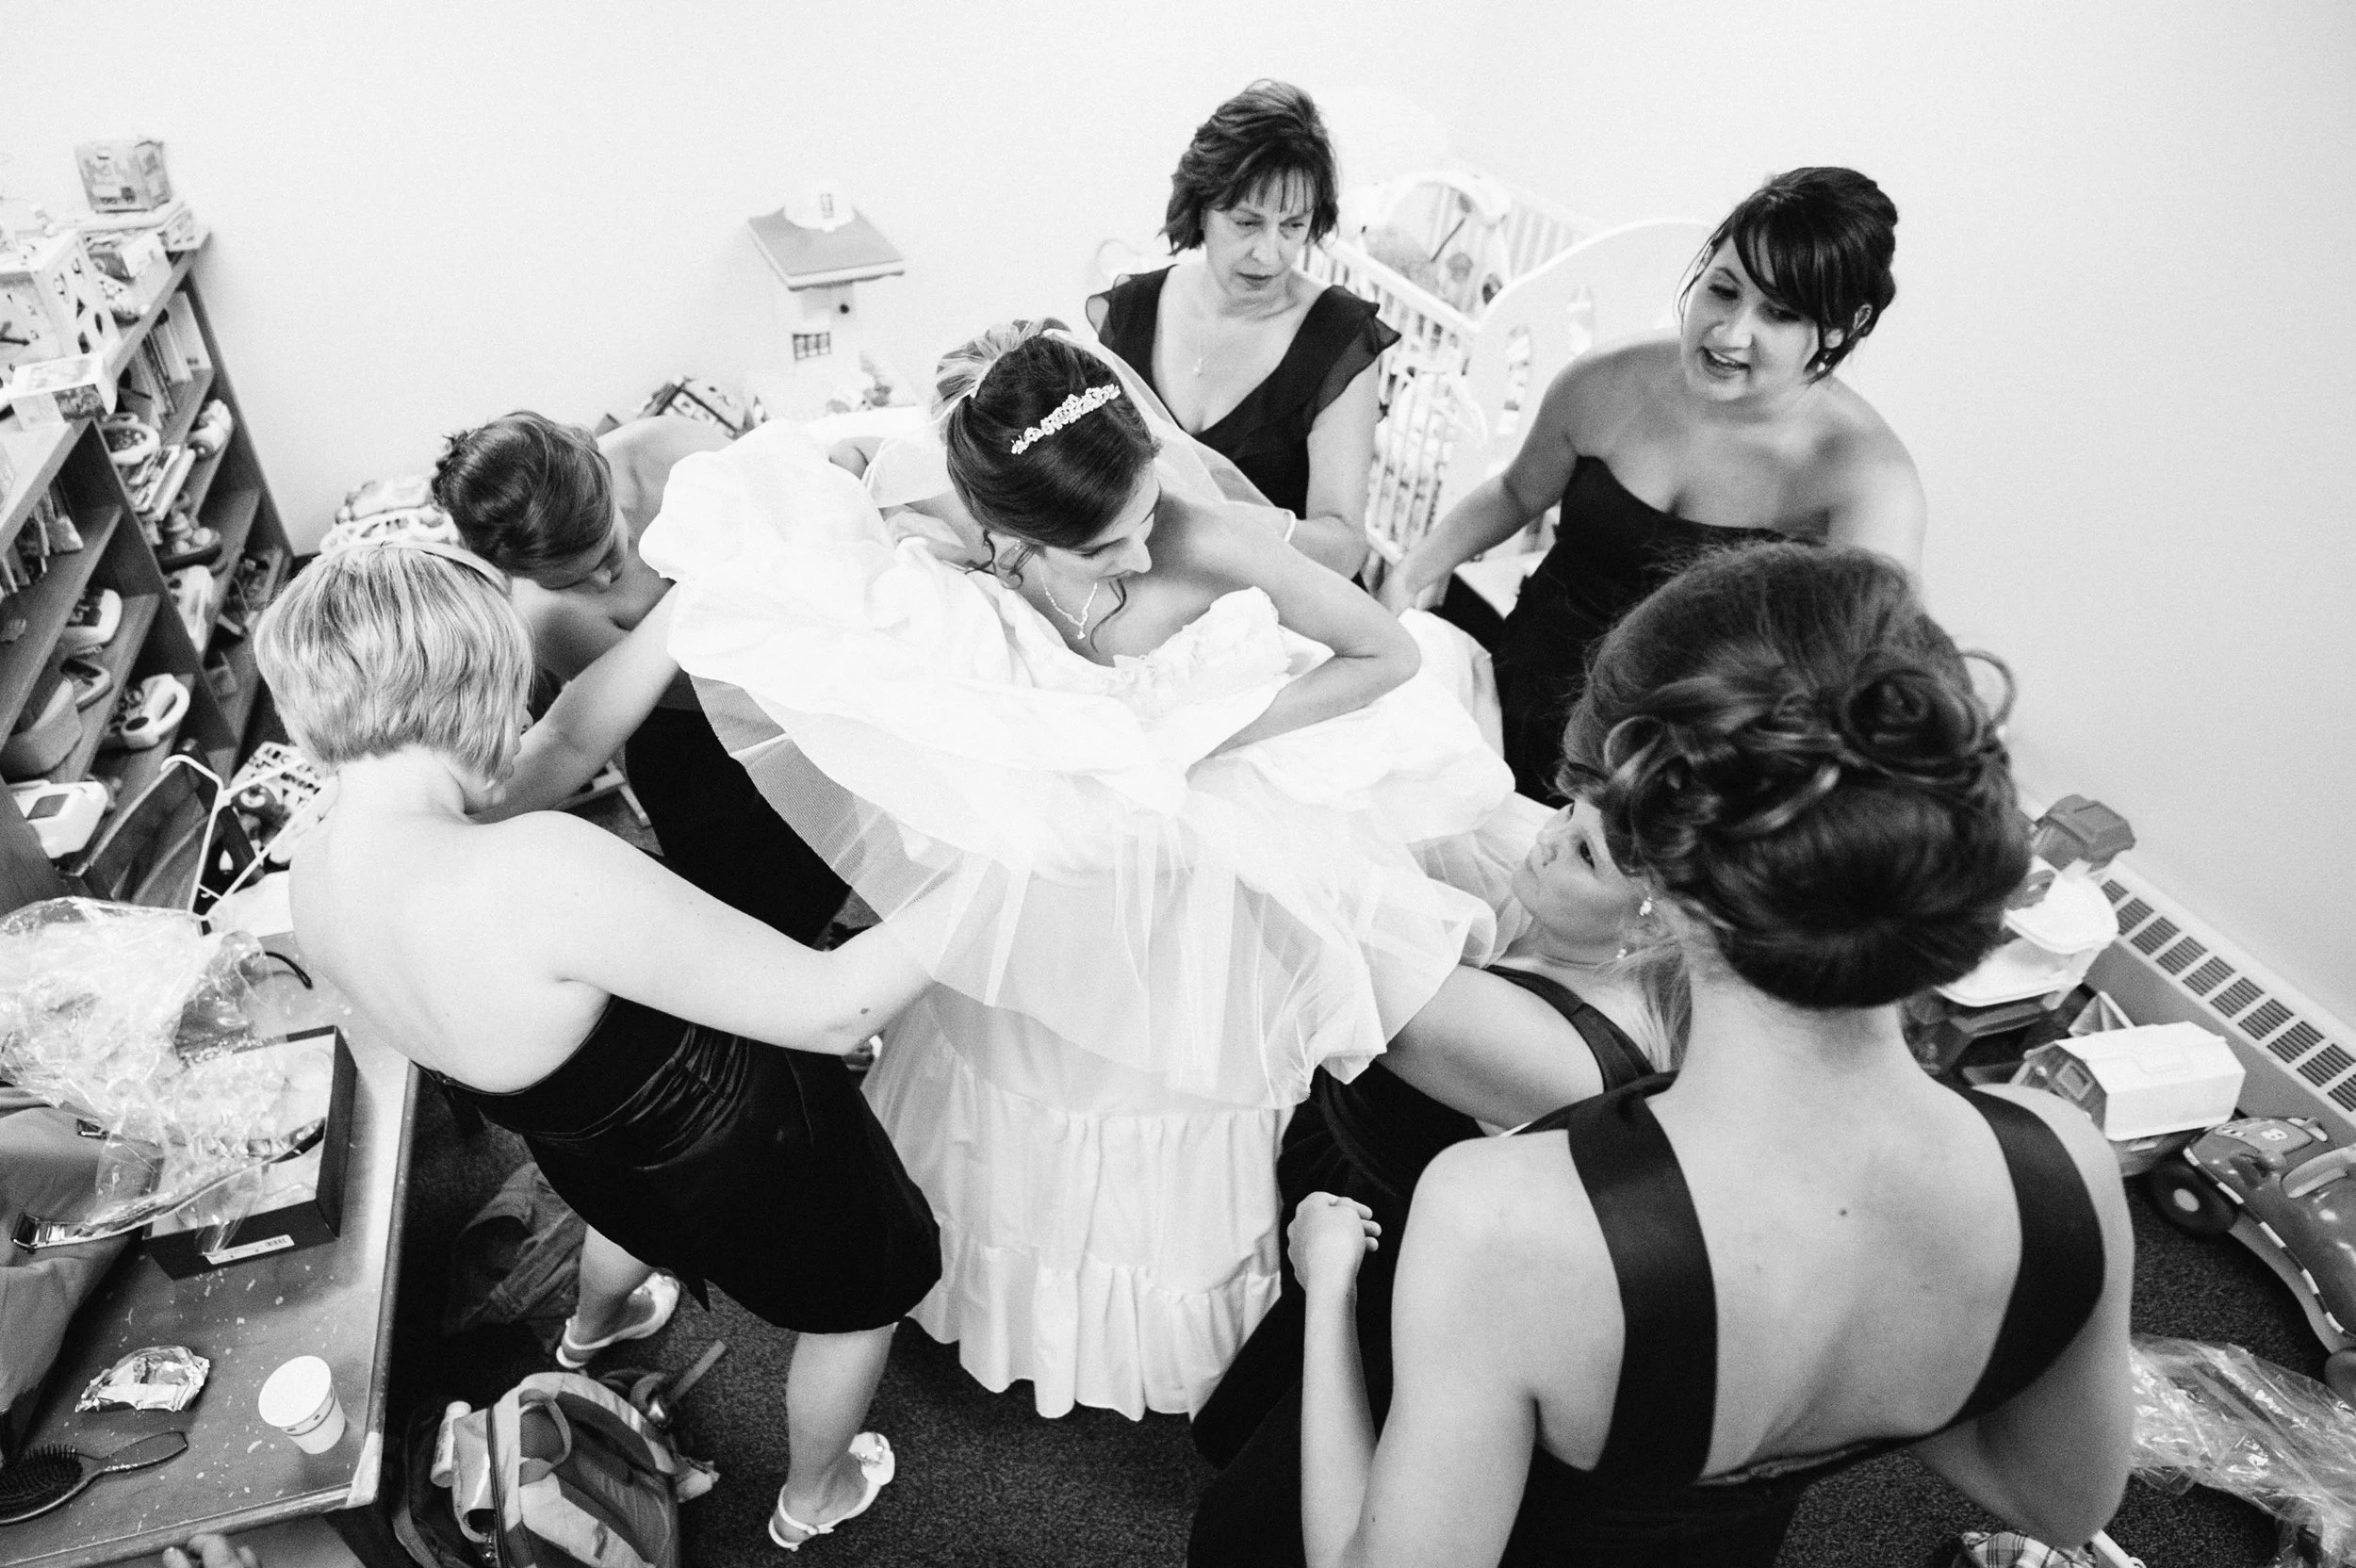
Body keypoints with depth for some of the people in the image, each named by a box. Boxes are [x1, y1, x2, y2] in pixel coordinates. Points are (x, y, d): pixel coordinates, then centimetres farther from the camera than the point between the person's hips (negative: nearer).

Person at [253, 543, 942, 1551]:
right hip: (744, 1143, -7)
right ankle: (811, 1502, 56)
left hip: (585, 1144, 8)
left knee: (637, 1217, 45)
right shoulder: (534, 868, -45)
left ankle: (594, 1326, 80)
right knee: (860, 1296, 27)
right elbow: (832, 1009, -39)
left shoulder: (317, 876, -16)